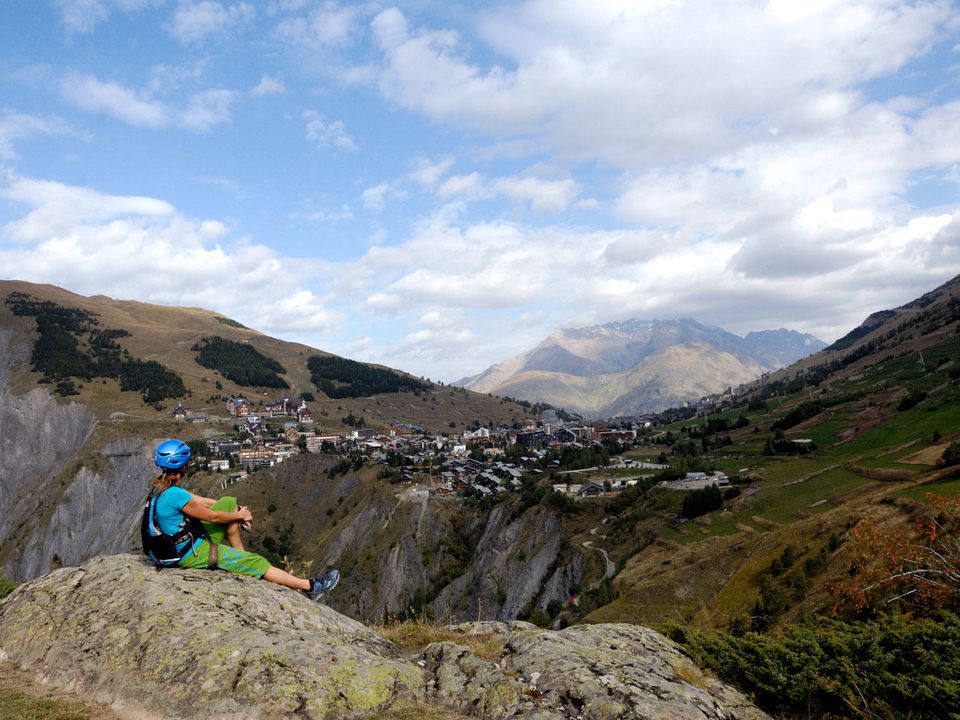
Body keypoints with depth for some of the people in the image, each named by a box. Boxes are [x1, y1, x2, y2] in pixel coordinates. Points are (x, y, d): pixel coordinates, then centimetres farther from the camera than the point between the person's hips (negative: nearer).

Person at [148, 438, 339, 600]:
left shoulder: (163, 487, 0)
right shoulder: (174, 494, -29)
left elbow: (198, 500, 11)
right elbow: (212, 516, -20)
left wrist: (236, 510, 9)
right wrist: (240, 515, -3)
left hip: (191, 540, 9)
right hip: (193, 554, -9)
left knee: (229, 503, 10)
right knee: (254, 562, -6)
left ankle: (240, 554, 19)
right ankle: (310, 586, 0)